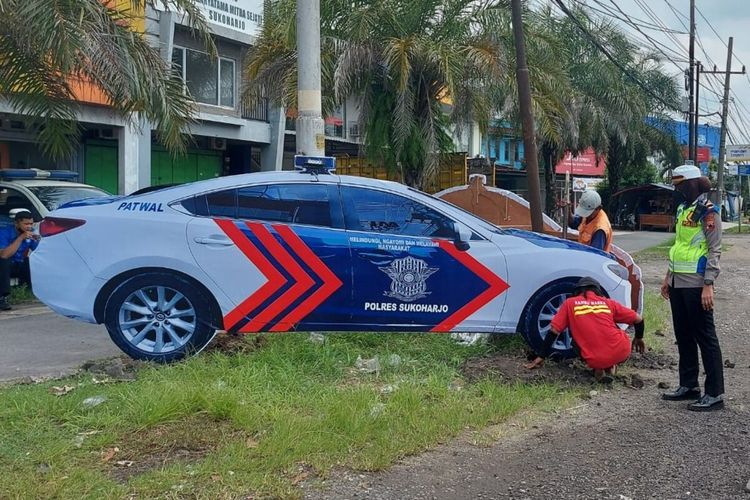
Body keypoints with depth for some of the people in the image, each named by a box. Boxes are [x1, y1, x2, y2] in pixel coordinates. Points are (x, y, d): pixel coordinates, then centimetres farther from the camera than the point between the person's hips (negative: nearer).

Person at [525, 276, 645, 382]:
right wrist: (638, 338, 39)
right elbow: (638, 319, 19)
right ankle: (611, 367, 12)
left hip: (595, 361, -2)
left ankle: (598, 369, 7)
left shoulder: (570, 304, 10)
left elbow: (553, 332, 8)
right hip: (622, 352, 2)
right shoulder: (608, 302, 15)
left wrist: (540, 357, 15)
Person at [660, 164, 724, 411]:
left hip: (696, 284, -9)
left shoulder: (707, 211, -11)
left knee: (705, 337, -4)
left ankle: (715, 394, 0)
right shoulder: (683, 209, 15)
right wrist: (668, 276, 21)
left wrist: (708, 285, -19)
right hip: (678, 283, 9)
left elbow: (714, 251, -14)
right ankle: (689, 386, 25)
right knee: (683, 336, 14)